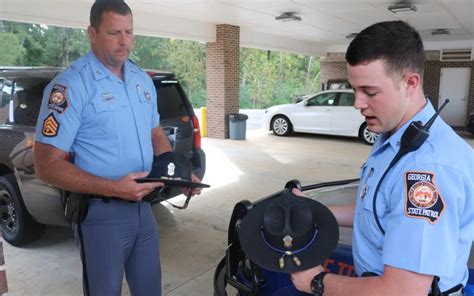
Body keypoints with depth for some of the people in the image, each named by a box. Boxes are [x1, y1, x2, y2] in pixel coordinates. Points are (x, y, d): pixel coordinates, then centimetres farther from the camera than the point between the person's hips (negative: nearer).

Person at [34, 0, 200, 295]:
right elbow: (47, 165, -17)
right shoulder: (71, 85, -16)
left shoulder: (143, 80, 7)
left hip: (143, 206, 7)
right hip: (101, 213, -6)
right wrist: (113, 188, -26)